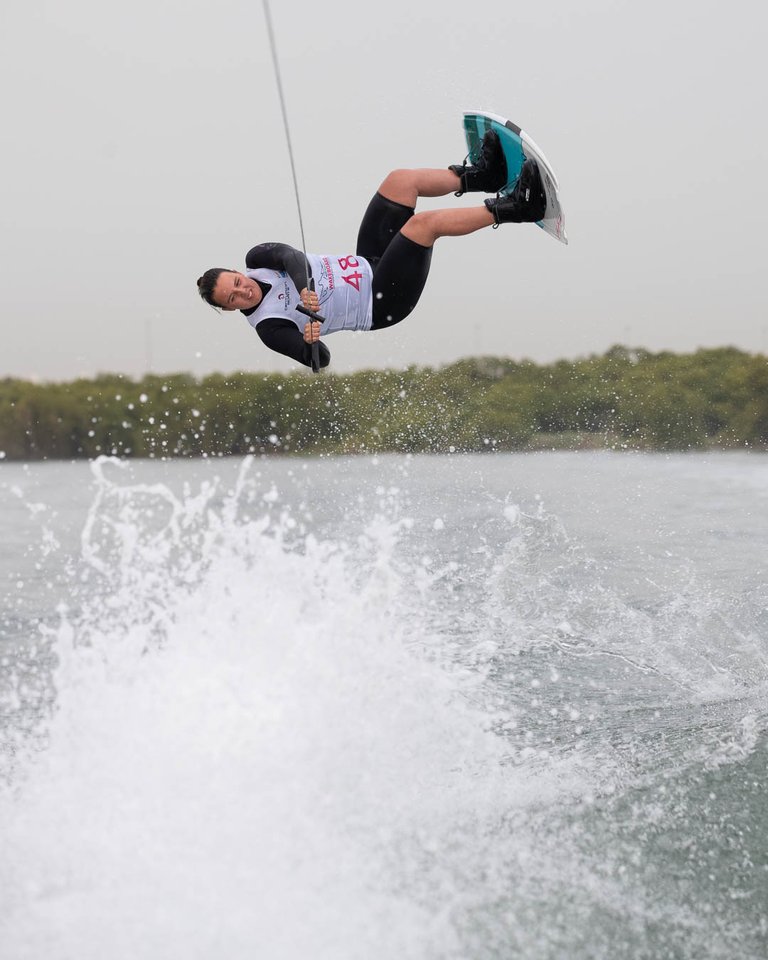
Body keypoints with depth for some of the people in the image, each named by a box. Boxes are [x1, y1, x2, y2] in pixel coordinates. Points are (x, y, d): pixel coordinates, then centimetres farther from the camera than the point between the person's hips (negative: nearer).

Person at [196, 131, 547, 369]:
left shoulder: (255, 261, 1)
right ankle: (511, 209, -10)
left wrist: (303, 287, -39)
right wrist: (311, 340, -47)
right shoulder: (268, 326, -17)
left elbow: (289, 253, -20)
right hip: (379, 304, -8)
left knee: (401, 180, -2)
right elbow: (320, 361, -23)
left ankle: (481, 176, 13)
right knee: (424, 222, -25)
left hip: (366, 263, 8)